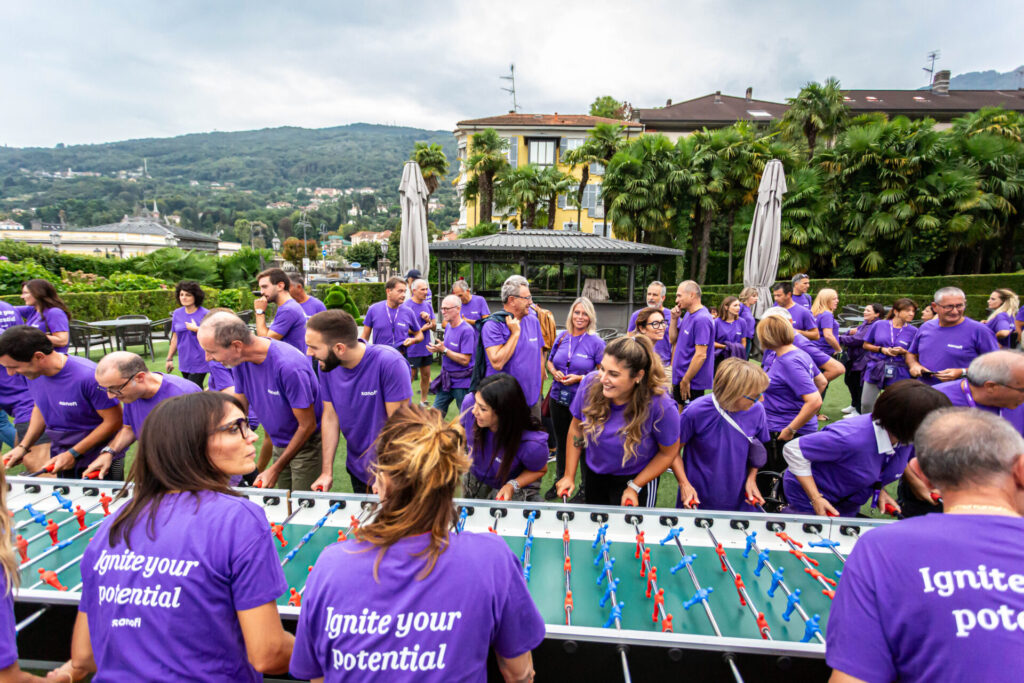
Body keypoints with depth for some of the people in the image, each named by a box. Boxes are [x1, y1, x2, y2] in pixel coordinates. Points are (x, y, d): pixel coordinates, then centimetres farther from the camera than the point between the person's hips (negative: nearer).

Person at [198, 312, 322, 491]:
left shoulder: (289, 366, -31)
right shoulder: (240, 361, -9)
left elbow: (308, 426, -21)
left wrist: (276, 469, -14)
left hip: (307, 443, -6)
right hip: (280, 445, 6)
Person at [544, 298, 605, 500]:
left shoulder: (596, 342, -9)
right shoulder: (562, 337, 4)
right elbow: (550, 362, 15)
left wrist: (579, 378, -19)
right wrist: (554, 372, -6)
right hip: (558, 398, 5)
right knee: (560, 441, 19)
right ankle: (560, 481, 37)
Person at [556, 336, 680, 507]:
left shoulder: (661, 405, -31)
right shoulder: (590, 383, -23)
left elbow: (668, 452, -12)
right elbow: (576, 428, -6)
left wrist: (634, 487, -14)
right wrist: (569, 475, -3)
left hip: (636, 478, -3)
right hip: (593, 475, 4)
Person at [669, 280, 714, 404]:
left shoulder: (702, 319, -21)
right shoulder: (687, 315, 9)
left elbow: (701, 355, -24)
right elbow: (673, 339, 14)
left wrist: (685, 381, -19)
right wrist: (674, 319, 0)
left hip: (692, 383, -9)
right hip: (680, 378, 9)